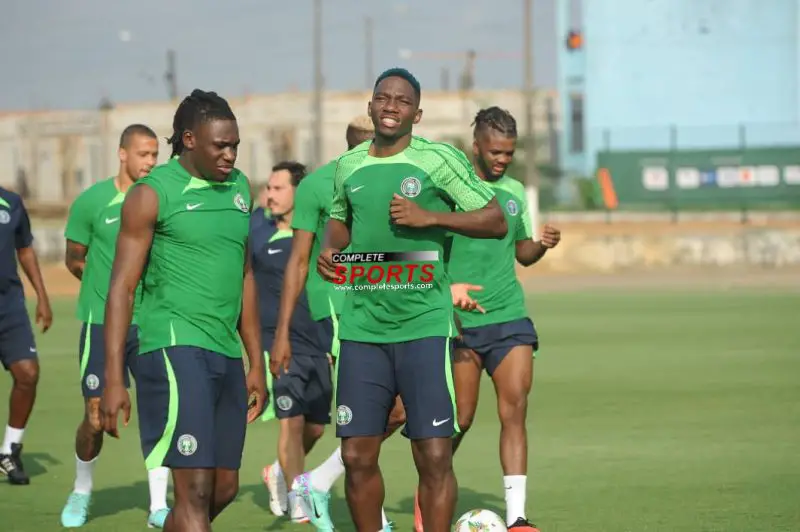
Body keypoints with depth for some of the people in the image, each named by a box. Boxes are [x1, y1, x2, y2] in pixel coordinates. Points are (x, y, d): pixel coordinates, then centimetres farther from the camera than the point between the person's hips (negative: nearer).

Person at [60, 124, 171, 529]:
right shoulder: (92, 201, -4)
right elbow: (74, 259, 6)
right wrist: (107, 287, 1)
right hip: (102, 322, -2)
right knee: (97, 416, 1)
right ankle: (81, 491, 26)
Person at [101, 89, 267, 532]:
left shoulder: (239, 188, 14)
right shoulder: (153, 193, -6)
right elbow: (122, 287, -7)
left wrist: (256, 363, 20)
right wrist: (113, 379, -13)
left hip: (226, 354, 7)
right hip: (174, 346, -7)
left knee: (223, 490, 10)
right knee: (195, 490, -13)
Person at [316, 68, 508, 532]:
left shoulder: (440, 159, -3)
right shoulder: (348, 166, 11)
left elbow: (496, 222, -3)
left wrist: (431, 217, -14)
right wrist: (330, 249, 7)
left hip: (424, 325, -4)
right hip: (361, 325, 4)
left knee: (435, 456, -6)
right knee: (358, 455, 4)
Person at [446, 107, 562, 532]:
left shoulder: (515, 191, 11)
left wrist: (542, 245, 0)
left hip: (510, 316, 4)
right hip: (461, 321, -4)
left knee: (515, 411, -8)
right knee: (460, 418, 1)